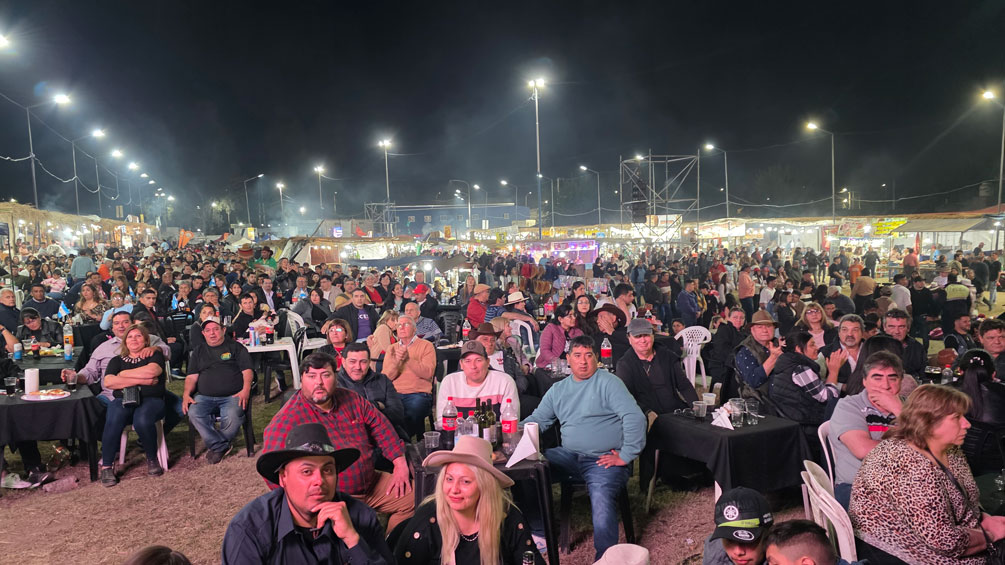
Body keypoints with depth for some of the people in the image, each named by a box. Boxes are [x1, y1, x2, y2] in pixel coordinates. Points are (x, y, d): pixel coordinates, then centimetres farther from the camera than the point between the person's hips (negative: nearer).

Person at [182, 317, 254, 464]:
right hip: (204, 397, 3)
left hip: (232, 396, -3)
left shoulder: (236, 347, 13)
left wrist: (245, 390, -14)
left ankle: (216, 446, -7)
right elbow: (191, 377, 16)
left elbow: (247, 371, 4)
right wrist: (187, 394, -3)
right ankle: (222, 446, -20)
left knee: (232, 416, -35)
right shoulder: (199, 351, 23)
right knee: (194, 413, -30)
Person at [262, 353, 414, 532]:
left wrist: (400, 463, 4)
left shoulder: (351, 400, 6)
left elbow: (381, 426, 14)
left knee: (412, 496, 0)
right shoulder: (287, 420, -13)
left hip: (371, 483, 7)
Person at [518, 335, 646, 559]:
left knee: (602, 500, -33)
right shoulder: (558, 389, 16)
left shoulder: (608, 382, -3)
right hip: (568, 456, 6)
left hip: (604, 460, -5)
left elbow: (635, 417, -12)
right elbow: (538, 419, 17)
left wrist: (625, 456, -14)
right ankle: (538, 532, 4)